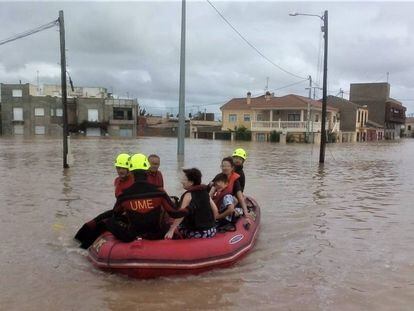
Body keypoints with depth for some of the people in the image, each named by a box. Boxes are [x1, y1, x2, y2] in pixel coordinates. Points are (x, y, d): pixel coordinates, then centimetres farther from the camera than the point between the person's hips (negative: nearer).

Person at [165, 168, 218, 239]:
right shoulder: (205, 192, 6)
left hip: (197, 233, -7)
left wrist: (171, 231, -24)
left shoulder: (188, 195, -12)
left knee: (176, 228, 14)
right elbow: (215, 210, 8)